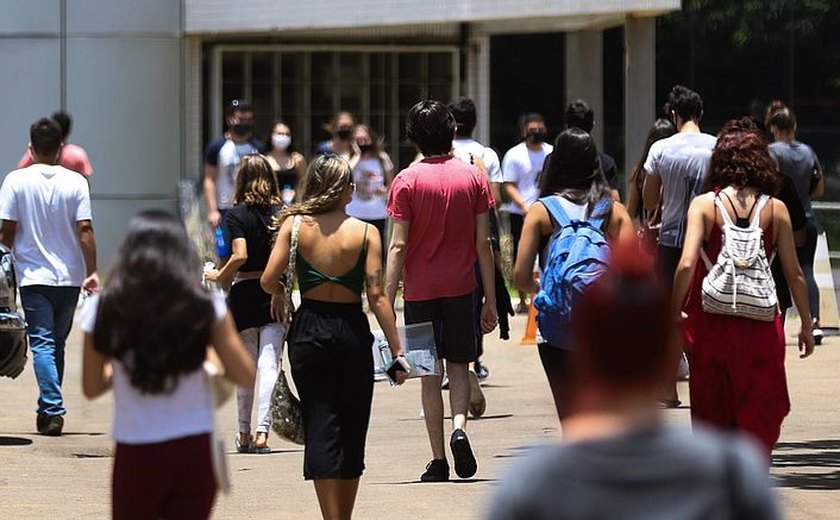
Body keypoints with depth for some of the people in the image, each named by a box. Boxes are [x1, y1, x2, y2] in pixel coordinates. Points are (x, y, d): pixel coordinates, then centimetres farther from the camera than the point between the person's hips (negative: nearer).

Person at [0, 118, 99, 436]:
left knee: (43, 345, -4)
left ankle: (53, 410, -18)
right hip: (69, 276, 2)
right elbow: (84, 230, -7)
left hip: (33, 275, -2)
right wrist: (92, 272, -3)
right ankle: (48, 409, 22)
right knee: (57, 344, 15)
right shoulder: (75, 182, -3)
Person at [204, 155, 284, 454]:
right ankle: (262, 432, -14)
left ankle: (244, 435, 19)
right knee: (269, 365, -2)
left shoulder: (237, 215, -7)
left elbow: (240, 255, -18)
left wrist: (220, 277, -3)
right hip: (275, 295, 1)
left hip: (245, 294, -1)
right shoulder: (282, 213, 0)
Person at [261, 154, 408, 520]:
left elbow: (269, 280, -9)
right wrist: (397, 351, -7)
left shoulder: (294, 225, -4)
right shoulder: (365, 233, -6)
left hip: (309, 331, 0)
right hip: (352, 332, 0)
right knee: (352, 431, 13)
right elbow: (377, 296, -10)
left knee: (320, 426, 1)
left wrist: (279, 295, 14)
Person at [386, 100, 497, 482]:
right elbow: (483, 243, 0)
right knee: (459, 365, 13)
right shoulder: (473, 177, 0)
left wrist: (387, 300, -8)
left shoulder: (407, 181, -6)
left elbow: (398, 246, -10)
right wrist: (491, 299, 6)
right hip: (460, 286, 1)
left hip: (420, 289, -1)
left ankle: (438, 460, 4)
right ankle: (459, 426, -13)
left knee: (430, 373, 5)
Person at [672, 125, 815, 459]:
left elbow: (687, 265, -13)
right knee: (760, 417, 7)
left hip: (711, 322, 0)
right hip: (760, 327, 0)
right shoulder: (775, 210, 1)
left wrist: (675, 315, -3)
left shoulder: (704, 205, -2)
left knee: (712, 414, 16)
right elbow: (794, 275, 3)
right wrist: (806, 326, 14)